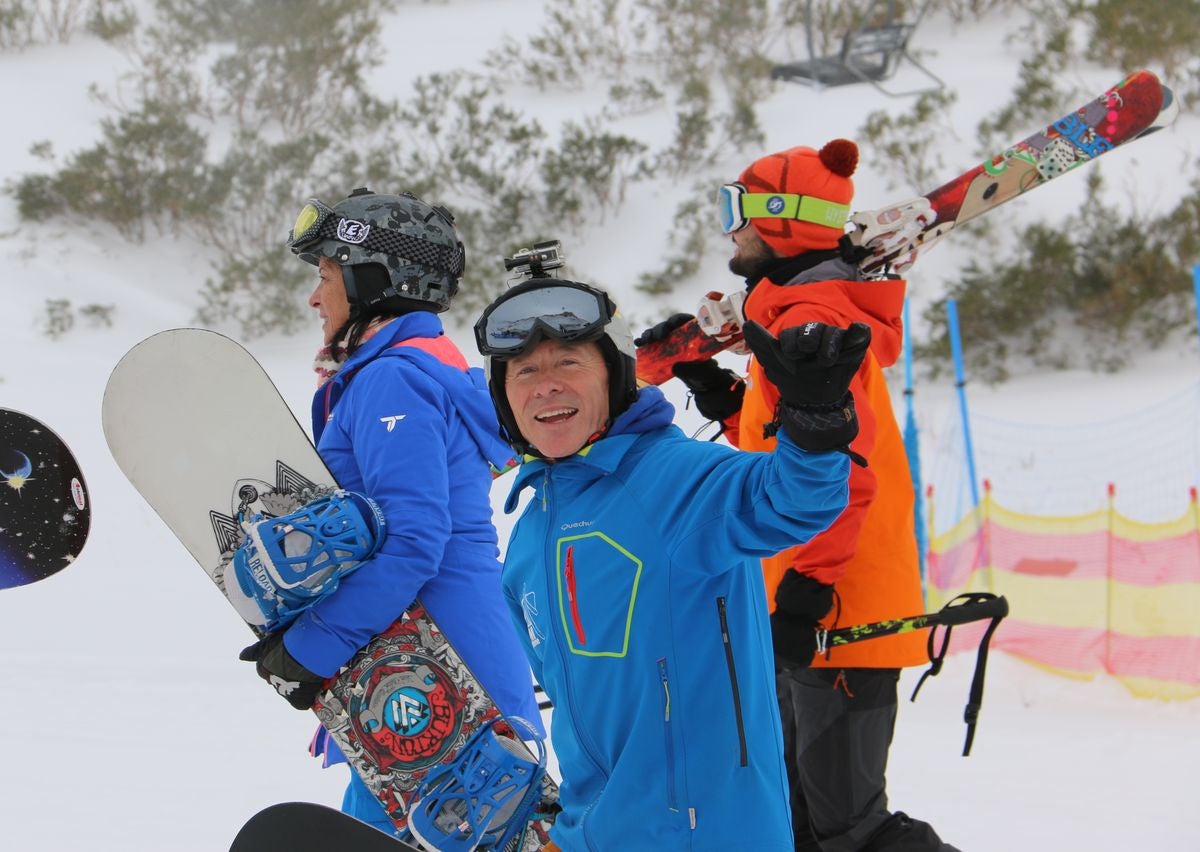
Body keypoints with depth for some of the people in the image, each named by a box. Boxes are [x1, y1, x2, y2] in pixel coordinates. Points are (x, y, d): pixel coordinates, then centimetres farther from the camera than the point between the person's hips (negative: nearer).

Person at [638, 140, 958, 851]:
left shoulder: (813, 320, -15)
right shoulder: (804, 312, 18)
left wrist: (803, 593, -27)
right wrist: (714, 387, 19)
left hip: (836, 620, -11)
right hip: (815, 613, 11)